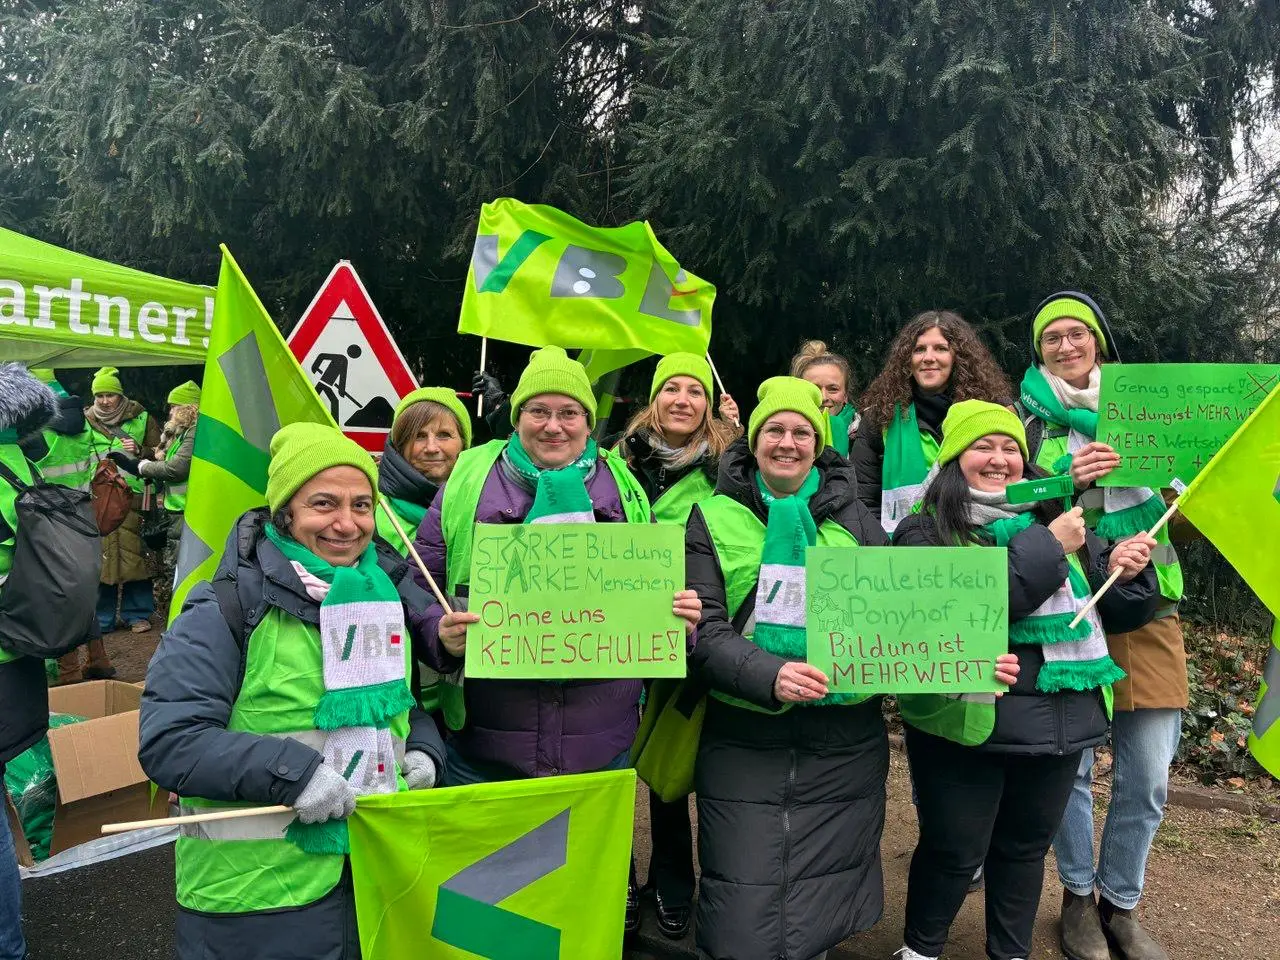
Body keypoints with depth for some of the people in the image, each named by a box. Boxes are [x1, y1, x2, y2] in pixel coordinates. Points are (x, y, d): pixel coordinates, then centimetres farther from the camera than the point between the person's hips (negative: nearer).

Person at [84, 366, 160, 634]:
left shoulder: (141, 418, 7)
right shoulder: (86, 421, 10)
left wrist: (139, 451, -6)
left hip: (133, 497, -1)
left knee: (135, 555, -1)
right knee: (100, 557, 1)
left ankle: (138, 614, 12)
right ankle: (102, 619, 12)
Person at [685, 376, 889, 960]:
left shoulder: (852, 517, 8)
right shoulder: (714, 518, 2)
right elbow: (703, 631, -6)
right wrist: (769, 675, -23)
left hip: (845, 743, 2)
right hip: (744, 742, -2)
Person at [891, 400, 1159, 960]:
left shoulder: (1054, 519, 10)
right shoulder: (927, 531, -7)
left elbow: (1117, 614, 14)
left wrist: (1123, 569, -8)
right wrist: (1046, 548, -19)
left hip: (1060, 719, 5)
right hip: (970, 720, -5)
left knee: (1026, 846, 20)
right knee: (954, 850, 9)